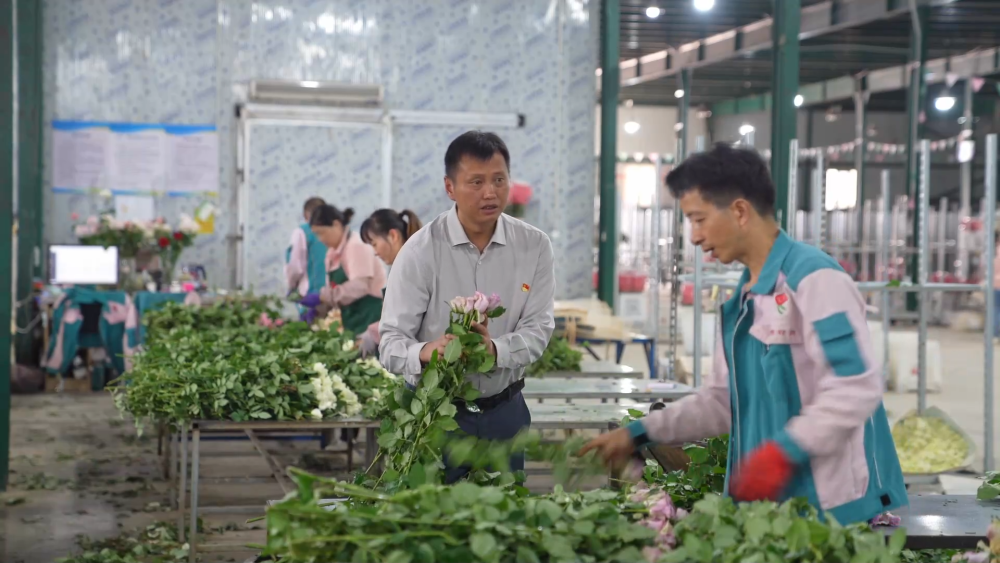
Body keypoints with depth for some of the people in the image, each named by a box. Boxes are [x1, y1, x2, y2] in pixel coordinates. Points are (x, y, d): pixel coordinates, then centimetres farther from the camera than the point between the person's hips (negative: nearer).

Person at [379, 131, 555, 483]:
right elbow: (390, 342, -13)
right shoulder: (420, 252, -10)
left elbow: (538, 328, -5)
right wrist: (425, 352, -35)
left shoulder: (534, 246, -2)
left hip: (504, 411, 3)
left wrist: (494, 349, -26)